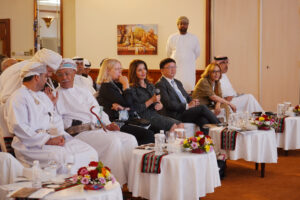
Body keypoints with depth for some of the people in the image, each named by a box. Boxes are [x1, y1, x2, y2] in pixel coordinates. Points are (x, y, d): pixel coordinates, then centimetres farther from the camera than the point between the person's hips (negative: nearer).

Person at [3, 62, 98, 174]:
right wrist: (47, 140, -17)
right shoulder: (17, 98, -4)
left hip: (52, 138, 8)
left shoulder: (43, 96, 25)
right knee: (65, 158, -32)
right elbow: (19, 129, -14)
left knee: (90, 153, -10)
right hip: (31, 145, -8)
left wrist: (60, 135, -2)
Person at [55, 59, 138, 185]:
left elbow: (99, 112, 24)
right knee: (113, 141, -30)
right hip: (79, 133, -7)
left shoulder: (84, 92, 25)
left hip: (98, 130, 7)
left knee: (130, 139, -13)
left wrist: (107, 124, 8)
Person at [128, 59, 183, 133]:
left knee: (180, 125, -18)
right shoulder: (132, 88, -2)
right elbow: (136, 109, -10)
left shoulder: (151, 86, 21)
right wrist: (151, 101, -15)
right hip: (144, 118, -7)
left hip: (155, 114, 7)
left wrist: (159, 105, -2)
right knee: (173, 126, -27)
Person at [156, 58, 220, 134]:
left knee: (204, 120, -23)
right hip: (176, 115, -7)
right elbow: (168, 104, -15)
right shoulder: (160, 84, -5)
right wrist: (187, 105, -17)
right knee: (203, 107, -21)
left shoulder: (178, 82, 24)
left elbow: (187, 96, 24)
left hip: (186, 111, 7)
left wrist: (193, 102, -1)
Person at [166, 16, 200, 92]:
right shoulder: (172, 38, 4)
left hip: (189, 69, 0)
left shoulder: (194, 38, 4)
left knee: (189, 88, -5)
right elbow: (168, 53, 15)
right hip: (175, 69, 0)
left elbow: (197, 53, 15)